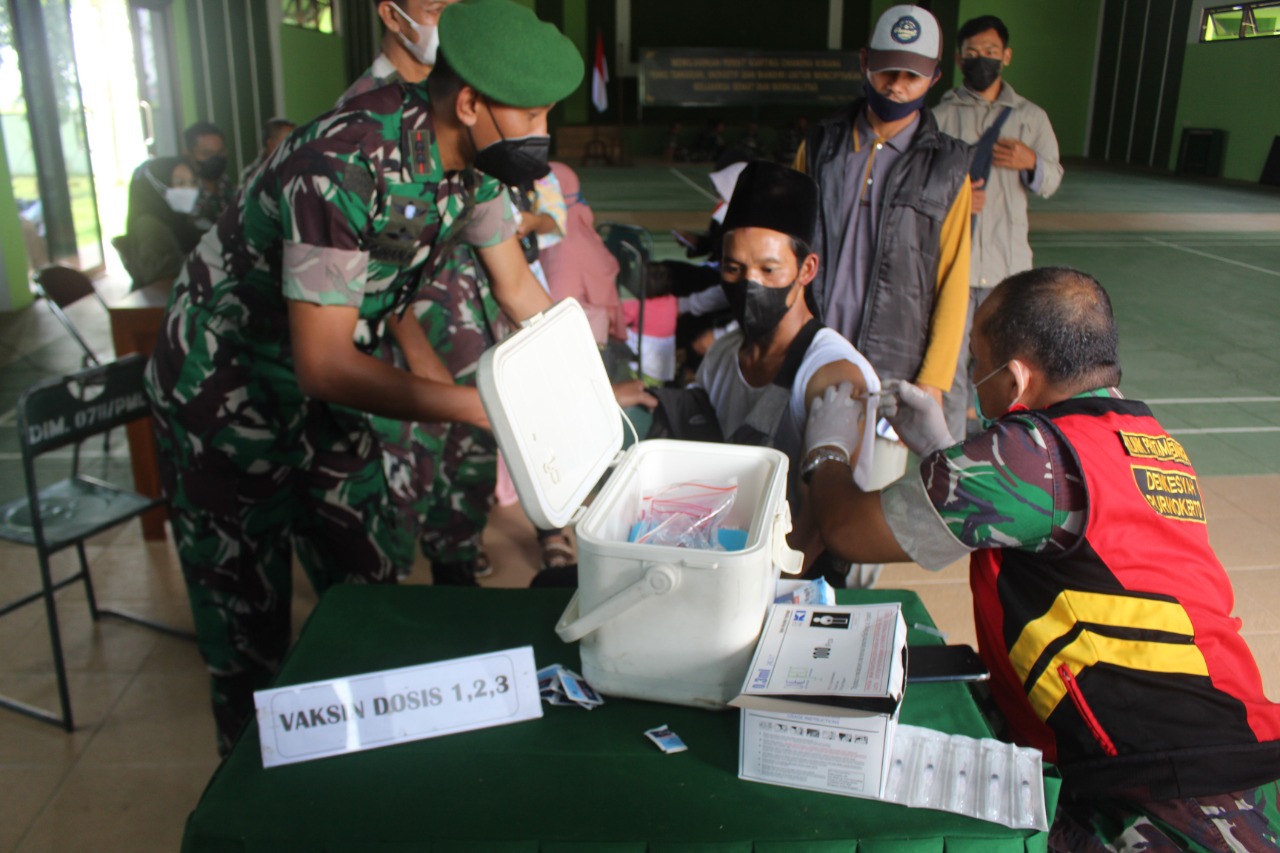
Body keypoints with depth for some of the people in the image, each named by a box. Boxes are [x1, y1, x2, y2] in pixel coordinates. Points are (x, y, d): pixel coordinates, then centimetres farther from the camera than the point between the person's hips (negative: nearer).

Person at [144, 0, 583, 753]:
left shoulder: (466, 154, -9)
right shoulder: (345, 167, -34)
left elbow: (517, 283, 3)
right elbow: (325, 363, -32)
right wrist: (477, 405, -32)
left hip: (323, 386, 7)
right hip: (226, 389, -7)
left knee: (373, 586, 12)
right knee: (250, 619, 4)